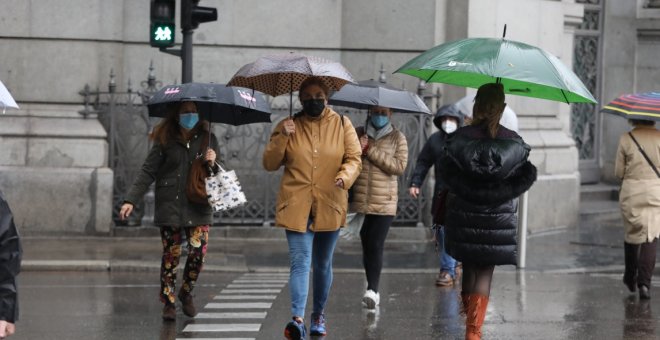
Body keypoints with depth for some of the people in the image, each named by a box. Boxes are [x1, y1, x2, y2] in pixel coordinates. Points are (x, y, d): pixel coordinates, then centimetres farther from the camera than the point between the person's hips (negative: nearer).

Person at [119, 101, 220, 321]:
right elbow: (148, 172, -3)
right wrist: (131, 200, -12)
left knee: (198, 252, -7)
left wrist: (212, 164, -12)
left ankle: (186, 293, 18)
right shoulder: (165, 141, 0)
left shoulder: (208, 140, 7)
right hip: (170, 208, -1)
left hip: (198, 208, 1)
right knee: (171, 255, 0)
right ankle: (169, 302, 11)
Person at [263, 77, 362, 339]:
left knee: (322, 265, 14)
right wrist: (281, 138, -13)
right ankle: (298, 319, -25)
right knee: (300, 262, -15)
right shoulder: (287, 126, 5)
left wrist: (345, 176, -19)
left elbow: (354, 159, 2)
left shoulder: (342, 125, 5)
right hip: (296, 207, -1)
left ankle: (319, 315, 31)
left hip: (329, 207, 1)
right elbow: (269, 164, 3)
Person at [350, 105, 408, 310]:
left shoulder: (397, 138, 5)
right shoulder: (357, 134, 11)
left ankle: (372, 290, -11)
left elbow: (399, 166, -8)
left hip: (384, 203, -2)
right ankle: (372, 290, 16)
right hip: (359, 200, 2)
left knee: (375, 245, -10)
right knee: (365, 245, 3)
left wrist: (370, 150, -11)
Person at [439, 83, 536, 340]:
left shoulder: (459, 138, -7)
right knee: (485, 272, 4)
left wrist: (466, 190, 1)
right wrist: (502, 192, 3)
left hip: (463, 214, 1)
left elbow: (446, 173, -10)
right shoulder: (513, 142, -6)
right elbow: (527, 176, -6)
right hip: (498, 218, -1)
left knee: (469, 268, 17)